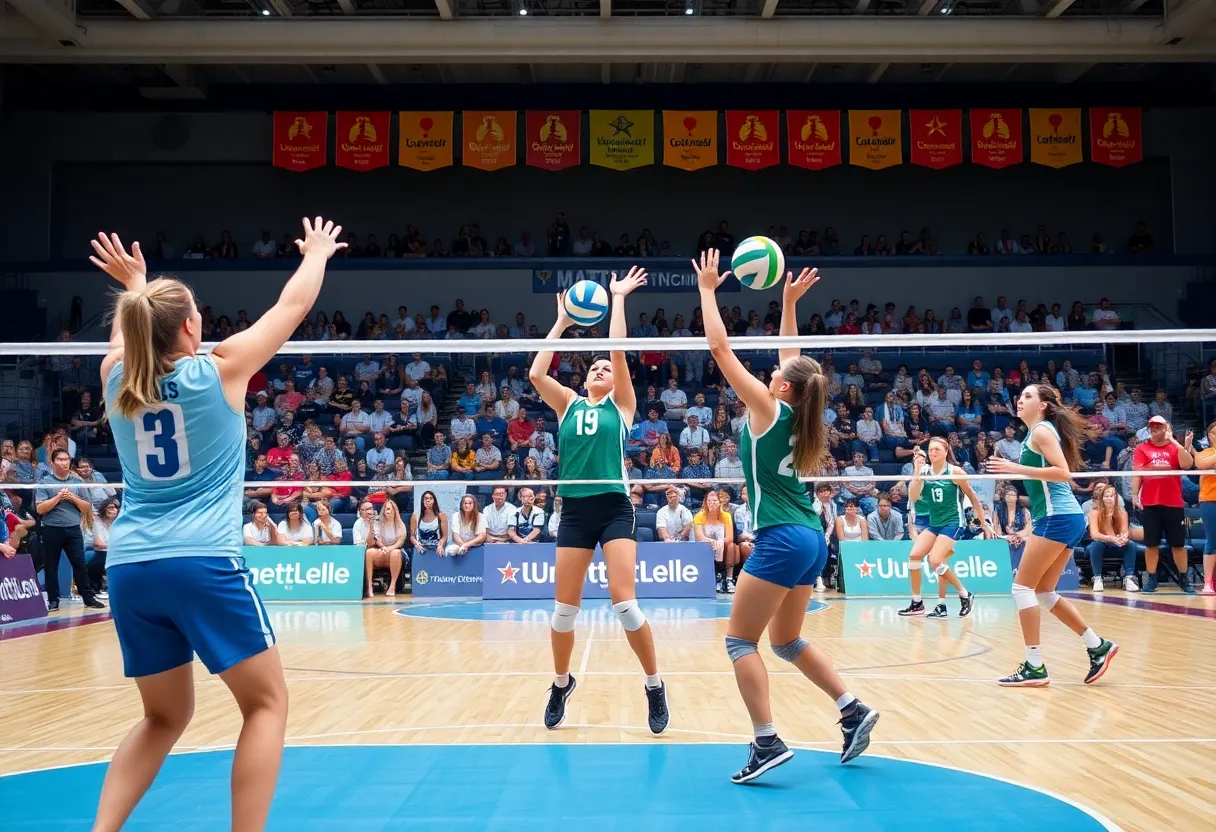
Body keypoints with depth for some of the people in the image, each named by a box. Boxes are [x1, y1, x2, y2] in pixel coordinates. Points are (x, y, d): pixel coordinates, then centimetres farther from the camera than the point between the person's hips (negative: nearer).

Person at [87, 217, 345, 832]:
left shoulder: (117, 379, 8)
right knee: (266, 704, 5)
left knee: (165, 717, 19)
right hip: (202, 562, -6)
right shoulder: (220, 370, -3)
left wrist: (135, 284, 49)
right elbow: (293, 305, 9)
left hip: (129, 568, 6)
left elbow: (127, 333, 34)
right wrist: (318, 252, 26)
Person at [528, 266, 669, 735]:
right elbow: (536, 374, -2)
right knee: (565, 608, 5)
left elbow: (618, 350, -3)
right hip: (575, 511, 2)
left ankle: (655, 686, 5)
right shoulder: (568, 404, 12)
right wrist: (562, 323, 6)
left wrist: (618, 299, 2)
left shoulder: (621, 404, 7)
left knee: (624, 603, -11)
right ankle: (561, 684, 27)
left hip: (615, 508, -2)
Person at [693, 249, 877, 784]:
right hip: (811, 540, 9)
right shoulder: (798, 415, 9)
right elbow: (793, 360, 25)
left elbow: (720, 348, -7)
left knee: (740, 640, -1)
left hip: (782, 540, -8)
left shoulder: (768, 409, -9)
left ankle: (767, 743, -8)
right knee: (786, 641, 21)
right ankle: (853, 710, 17)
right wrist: (789, 303, 28)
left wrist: (708, 289, 1)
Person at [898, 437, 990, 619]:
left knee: (935, 561, -19)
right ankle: (917, 603, 6)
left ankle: (965, 595, 0)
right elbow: (913, 497, -9)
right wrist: (917, 470, -18)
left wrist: (984, 524, -2)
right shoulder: (924, 471, 2)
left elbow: (973, 498, -3)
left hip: (953, 522, -6)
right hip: (933, 522, 6)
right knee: (914, 556, -7)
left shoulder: (955, 471, -10)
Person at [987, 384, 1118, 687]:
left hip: (1057, 517, -10)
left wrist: (1018, 468, -20)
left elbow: (1063, 472, -19)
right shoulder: (1039, 432, 20)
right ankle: (1098, 646, 16)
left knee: (1023, 587, -7)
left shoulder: (1041, 430, -7)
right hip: (1065, 517, 10)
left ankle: (1034, 667, -7)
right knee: (1043, 593, 13)